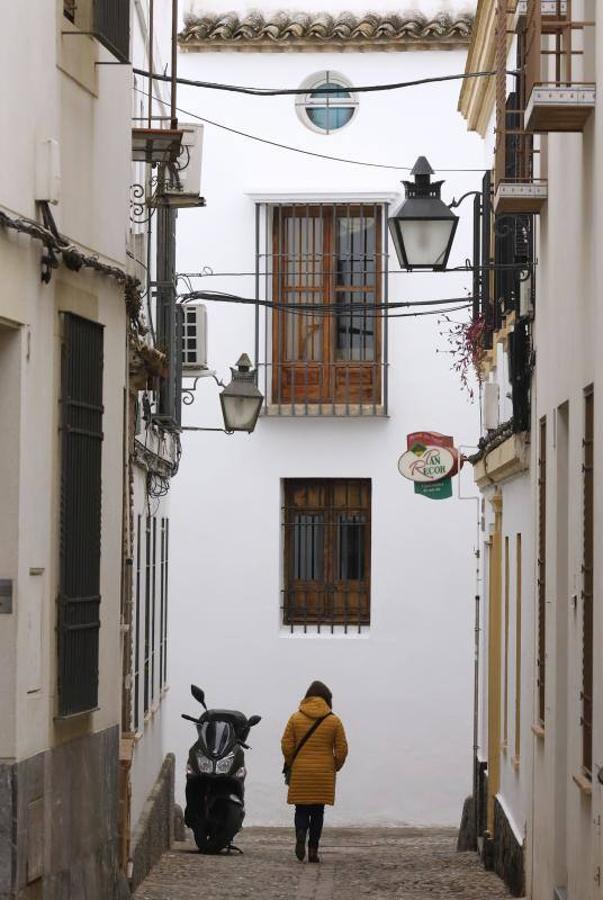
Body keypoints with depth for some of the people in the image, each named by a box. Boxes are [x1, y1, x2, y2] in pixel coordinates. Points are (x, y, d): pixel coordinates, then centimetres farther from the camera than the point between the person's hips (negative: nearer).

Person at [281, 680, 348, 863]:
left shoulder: (295, 718, 0)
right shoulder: (334, 721, 0)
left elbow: (286, 746, -3)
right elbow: (342, 749, -1)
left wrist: (291, 764, 12)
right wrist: (335, 767, 15)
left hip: (300, 773, 0)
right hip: (324, 773, 0)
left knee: (301, 809, 7)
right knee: (318, 811, 7)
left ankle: (300, 834, -22)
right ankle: (313, 849, 4)